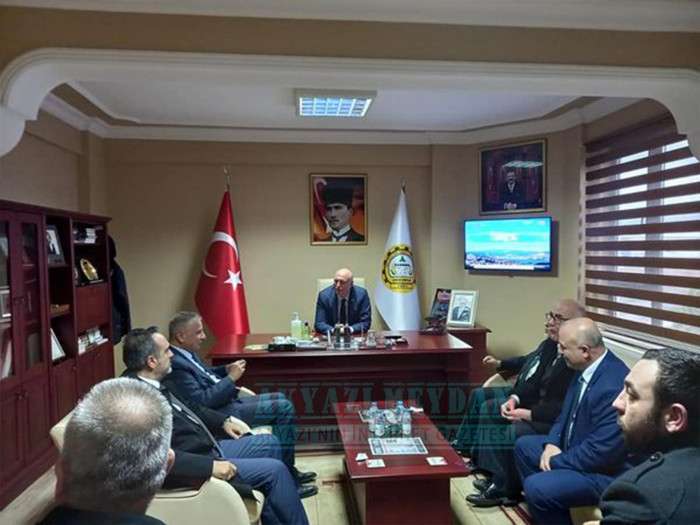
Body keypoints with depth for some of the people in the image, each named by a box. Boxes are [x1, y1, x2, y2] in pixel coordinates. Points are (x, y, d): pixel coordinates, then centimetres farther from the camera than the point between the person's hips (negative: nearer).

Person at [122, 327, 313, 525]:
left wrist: (223, 421, 11)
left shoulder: (151, 383, 3)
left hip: (208, 448, 10)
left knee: (269, 443, 15)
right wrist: (210, 466, -31)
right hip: (197, 465, -10)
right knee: (274, 469, -10)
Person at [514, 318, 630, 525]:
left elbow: (599, 453, -29)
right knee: (523, 445, 15)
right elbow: (566, 414, 12)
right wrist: (551, 443, -5)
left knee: (536, 487, -24)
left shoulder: (613, 387, -32)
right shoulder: (585, 368, -2)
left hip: (604, 471, -10)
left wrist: (555, 461, -15)